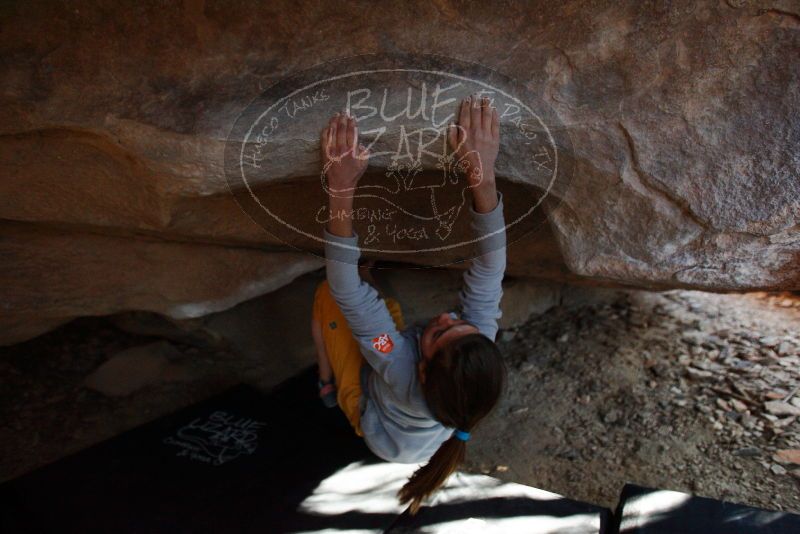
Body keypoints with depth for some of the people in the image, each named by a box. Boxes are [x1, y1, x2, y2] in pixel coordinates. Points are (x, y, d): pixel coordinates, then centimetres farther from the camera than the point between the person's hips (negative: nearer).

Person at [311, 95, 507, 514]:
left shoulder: (401, 369, -50)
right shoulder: (482, 348, -42)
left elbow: (345, 288, -51)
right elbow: (490, 268, -44)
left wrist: (341, 190, -59)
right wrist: (483, 174, -57)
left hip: (366, 408, -3)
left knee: (327, 293, -5)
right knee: (389, 304, 19)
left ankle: (327, 384, 22)